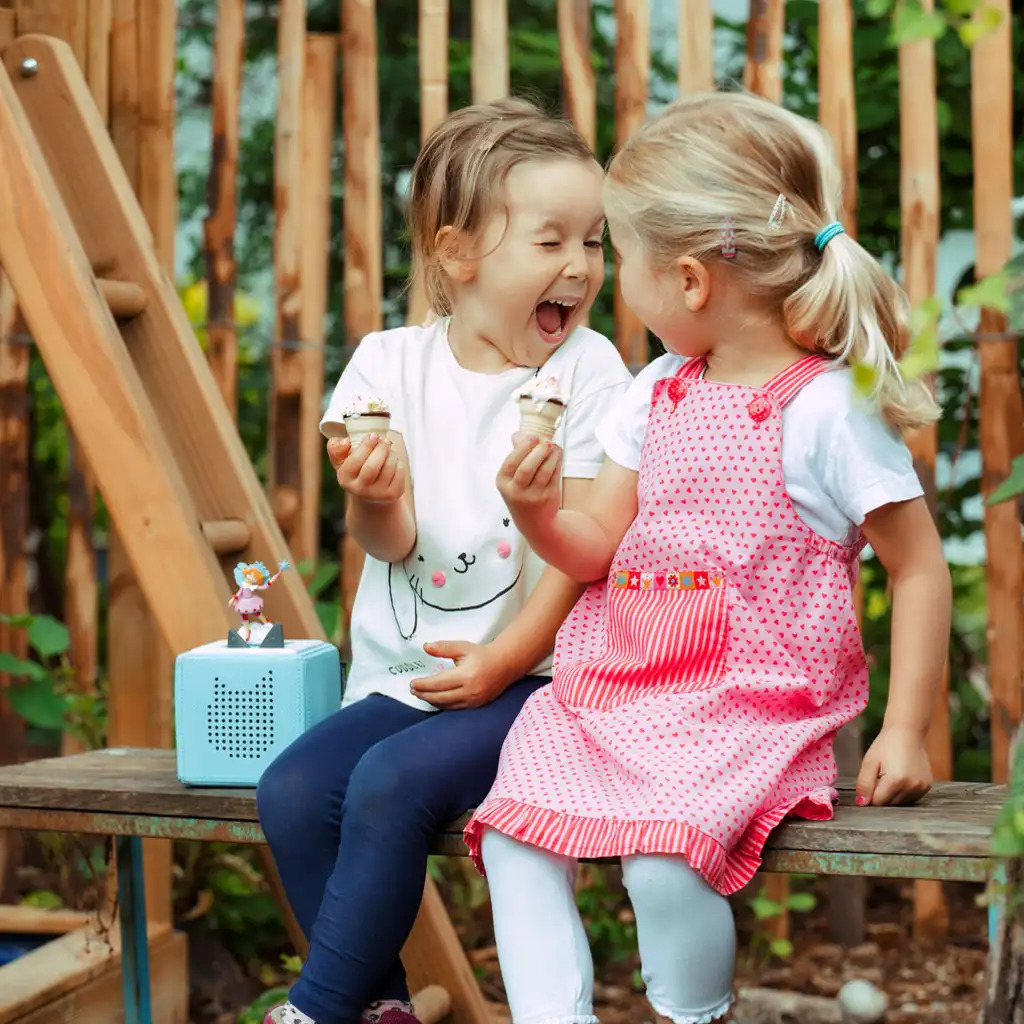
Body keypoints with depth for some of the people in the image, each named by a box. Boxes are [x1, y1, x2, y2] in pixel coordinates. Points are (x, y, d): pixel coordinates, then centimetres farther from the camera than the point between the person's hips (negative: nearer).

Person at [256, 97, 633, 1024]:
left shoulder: (587, 372, -2)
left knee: (392, 781, -27)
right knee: (292, 790, -18)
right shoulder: (391, 364, 4)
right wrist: (373, 497, -23)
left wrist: (505, 659, -14)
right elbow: (393, 543, 0)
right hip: (401, 671, 4)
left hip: (531, 674, -4)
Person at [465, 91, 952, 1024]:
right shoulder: (659, 392, 13)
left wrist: (905, 730, -9)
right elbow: (597, 548, 15)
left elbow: (920, 568, -4)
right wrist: (536, 511, -7)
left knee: (663, 860, -29)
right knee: (513, 831, -17)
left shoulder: (826, 407, -9)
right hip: (617, 684, 6)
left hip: (749, 708, -6)